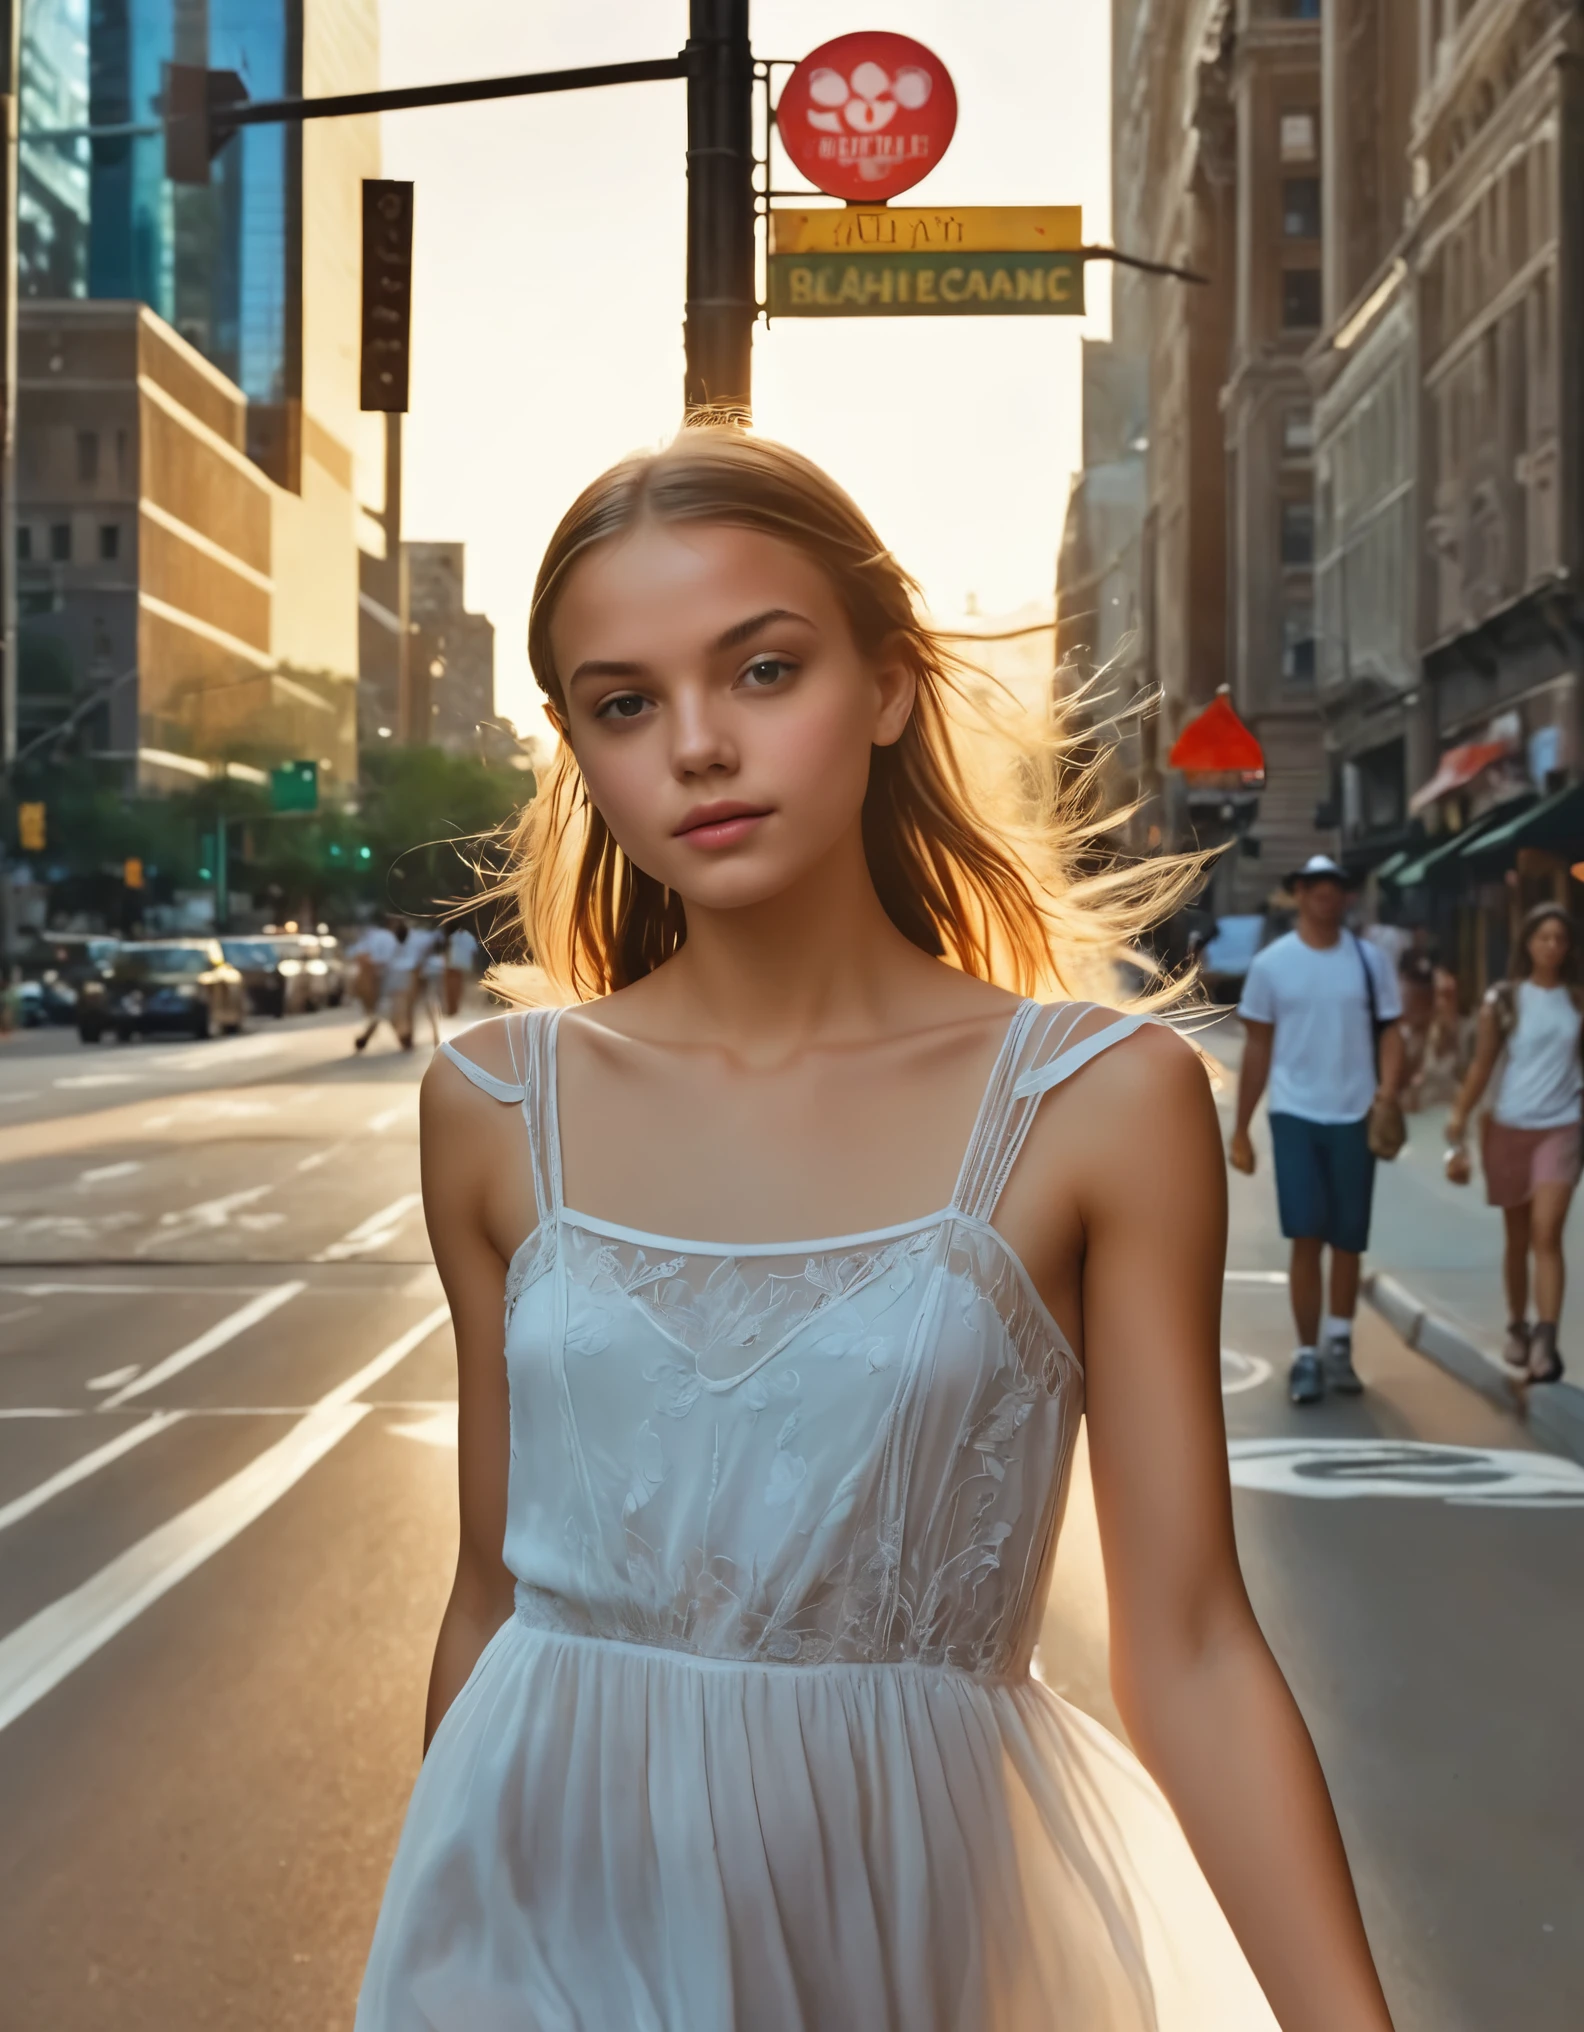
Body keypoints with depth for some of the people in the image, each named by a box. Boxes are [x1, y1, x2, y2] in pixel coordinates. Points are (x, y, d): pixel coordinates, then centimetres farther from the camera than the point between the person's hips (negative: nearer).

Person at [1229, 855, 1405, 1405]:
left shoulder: (1368, 960, 4)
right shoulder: (1272, 964, 1)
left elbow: (1389, 1031, 5)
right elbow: (1257, 1048, 6)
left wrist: (1388, 1090, -15)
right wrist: (1239, 1130, 5)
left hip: (1355, 1117, 1)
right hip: (1295, 1116, -1)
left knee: (1348, 1240, 8)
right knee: (1306, 1237, -6)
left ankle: (1338, 1347, 23)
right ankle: (1308, 1355, 2)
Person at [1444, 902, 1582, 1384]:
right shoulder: (1503, 1000, -1)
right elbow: (1482, 1068, 0)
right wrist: (1456, 1135, -4)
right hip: (1509, 1127, 1)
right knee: (1517, 1240, 12)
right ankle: (1517, 1328, 30)